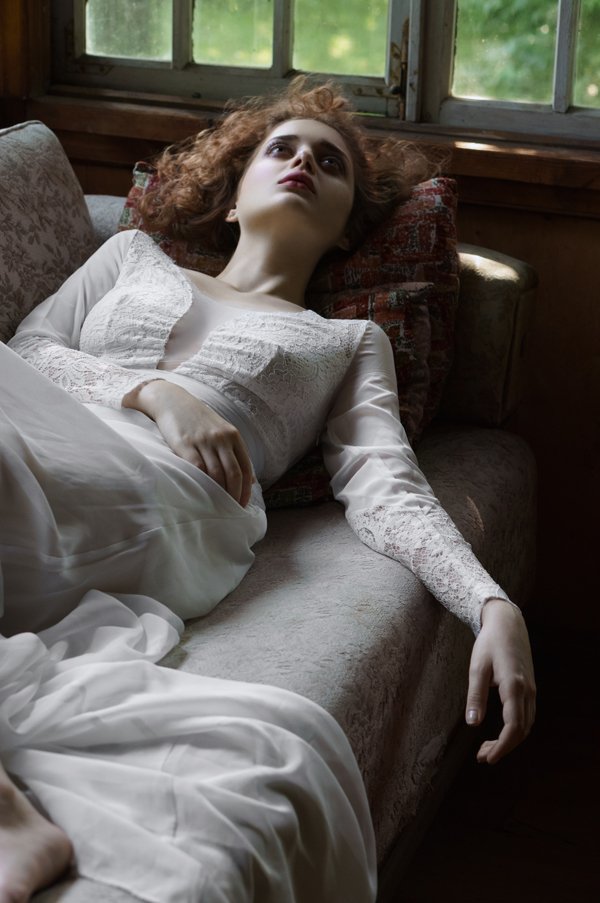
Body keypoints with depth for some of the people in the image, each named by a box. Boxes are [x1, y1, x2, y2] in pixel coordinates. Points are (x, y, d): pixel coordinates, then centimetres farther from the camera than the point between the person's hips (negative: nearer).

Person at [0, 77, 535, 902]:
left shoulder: (351, 340, 30)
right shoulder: (136, 254, 35)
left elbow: (384, 487, 14)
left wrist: (493, 606, -5)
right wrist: (155, 392, -1)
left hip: (168, 505, -3)